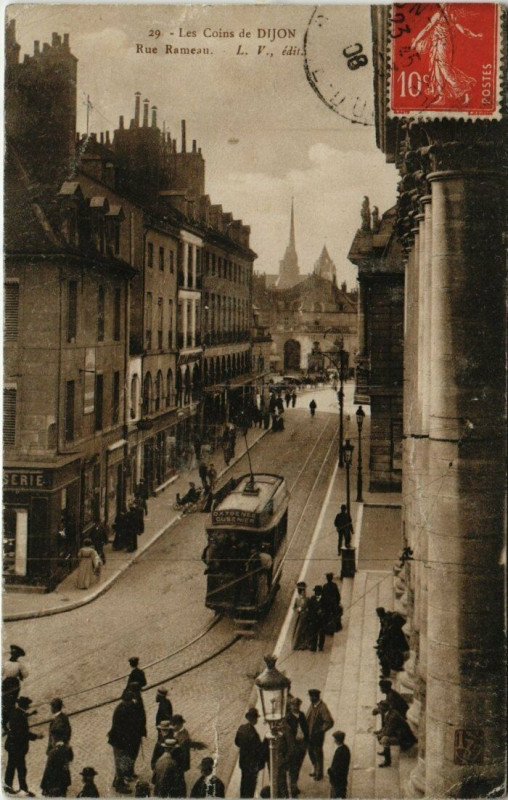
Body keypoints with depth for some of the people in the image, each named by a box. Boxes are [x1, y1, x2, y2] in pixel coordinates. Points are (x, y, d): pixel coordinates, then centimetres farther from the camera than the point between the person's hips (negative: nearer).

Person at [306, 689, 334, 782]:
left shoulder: (322, 708, -24)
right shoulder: (312, 705, 0)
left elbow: (330, 722, -24)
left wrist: (320, 731, -22)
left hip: (318, 736, -7)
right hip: (310, 734, 7)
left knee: (318, 754, 9)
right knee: (311, 752, 19)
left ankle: (319, 774, 27)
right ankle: (316, 770, 39)